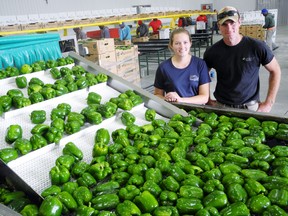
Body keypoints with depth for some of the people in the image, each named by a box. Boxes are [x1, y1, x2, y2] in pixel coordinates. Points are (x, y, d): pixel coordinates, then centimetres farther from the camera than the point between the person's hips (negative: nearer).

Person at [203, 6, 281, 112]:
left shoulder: (257, 47, -12)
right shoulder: (212, 51, -8)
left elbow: (275, 71, -1)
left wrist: (269, 103, -5)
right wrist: (207, 101, -1)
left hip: (250, 107, -1)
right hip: (221, 106, 1)